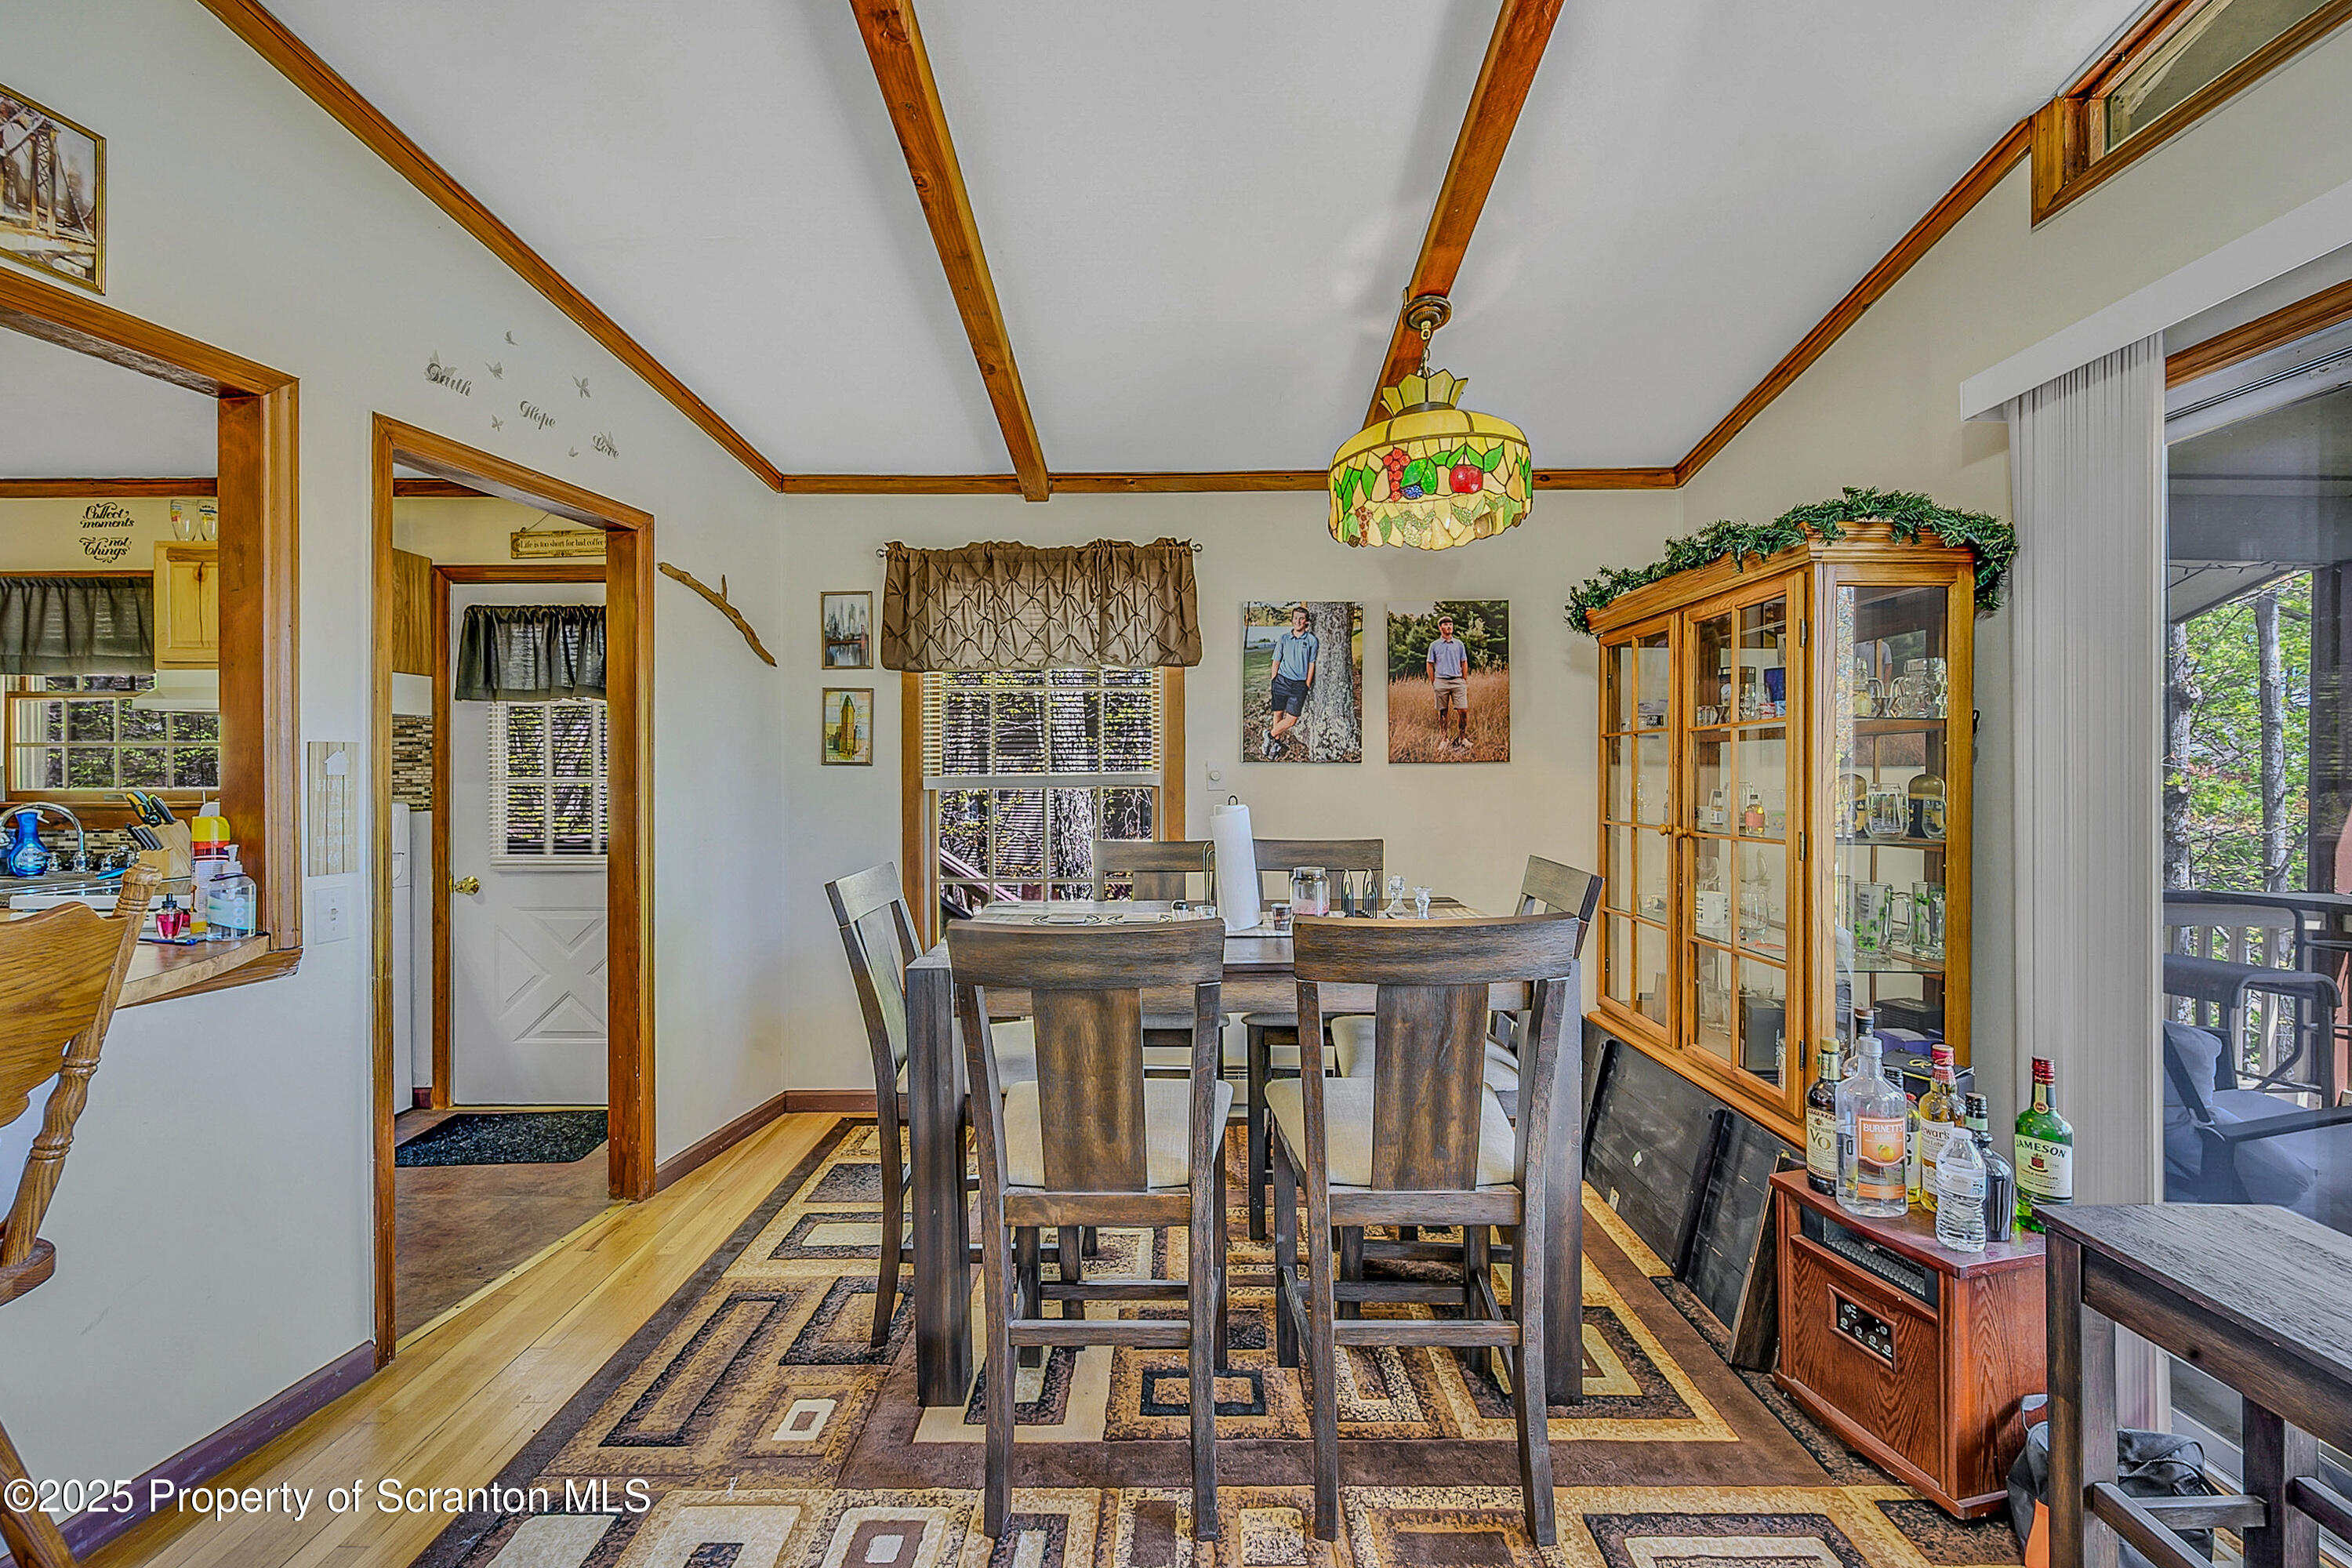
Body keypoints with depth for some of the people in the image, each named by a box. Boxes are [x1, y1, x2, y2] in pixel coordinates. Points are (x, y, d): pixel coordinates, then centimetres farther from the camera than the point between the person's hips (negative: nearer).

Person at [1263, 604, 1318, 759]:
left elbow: (1311, 664, 5)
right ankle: (1276, 743, 26)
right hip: (1282, 680, 1)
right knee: (1278, 714, 6)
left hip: (1300, 684, -1)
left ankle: (1270, 735, 17)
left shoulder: (1312, 640, 2)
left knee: (1291, 720, -6)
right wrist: (1273, 682, 5)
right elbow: (1276, 662, 9)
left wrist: (1307, 685, 2)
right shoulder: (1284, 639, 5)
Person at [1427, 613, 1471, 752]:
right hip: (1441, 681, -1)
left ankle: (1462, 738, 6)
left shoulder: (1459, 644, 11)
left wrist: (1465, 681, 8)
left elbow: (1464, 663, 14)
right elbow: (1430, 665, 8)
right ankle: (1443, 738, 11)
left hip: (1457, 681, 1)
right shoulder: (1434, 645, 6)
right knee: (1443, 712, 3)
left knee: (1463, 710, -5)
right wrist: (1433, 683, 3)